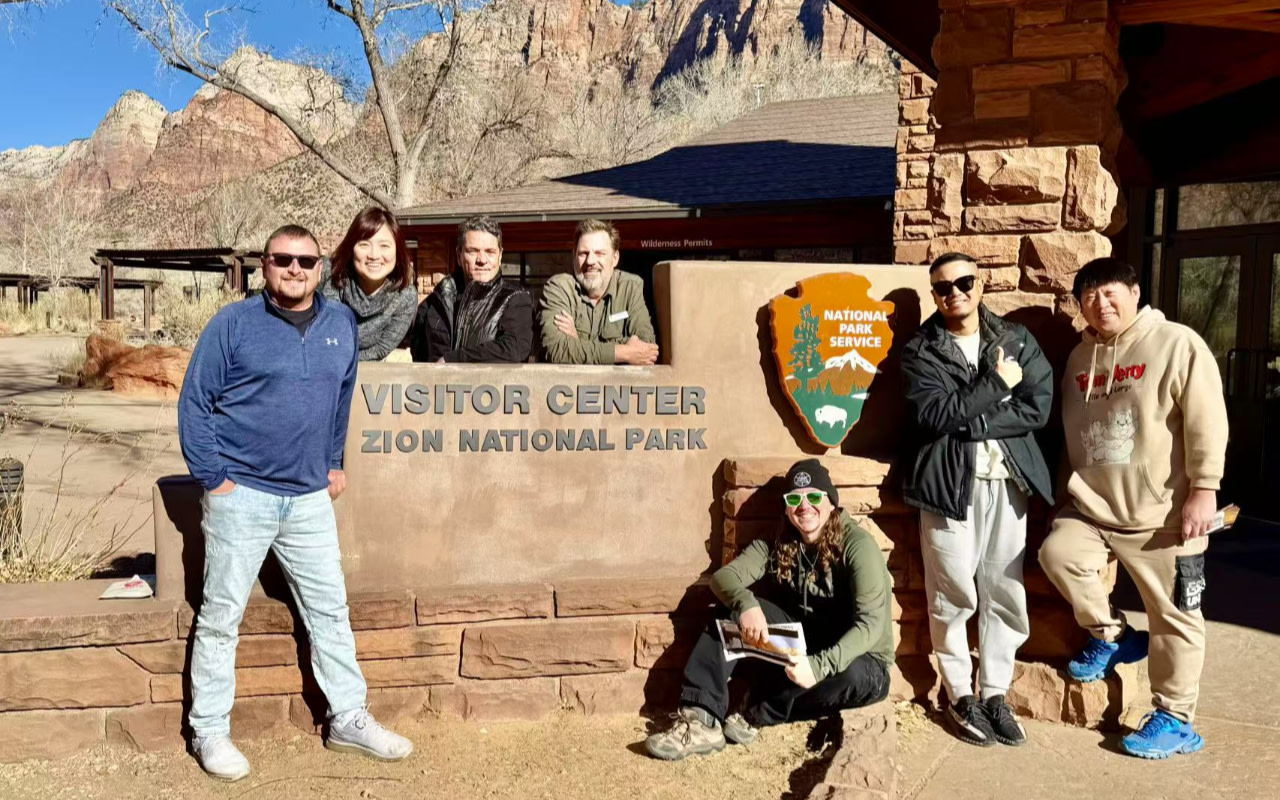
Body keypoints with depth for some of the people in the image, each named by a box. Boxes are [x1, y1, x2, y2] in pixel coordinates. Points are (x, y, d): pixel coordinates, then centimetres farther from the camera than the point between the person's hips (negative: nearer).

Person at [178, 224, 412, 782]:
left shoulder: (342, 324, 6)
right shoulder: (233, 323, -6)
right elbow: (194, 401, -5)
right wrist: (213, 477, -9)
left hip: (309, 496, 4)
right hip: (241, 495, -4)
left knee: (330, 610, 10)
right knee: (221, 617, 5)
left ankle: (348, 719, 22)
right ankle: (209, 731, 19)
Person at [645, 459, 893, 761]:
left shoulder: (857, 546, -20)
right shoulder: (778, 544, -4)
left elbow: (871, 624, -29)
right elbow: (724, 576, -13)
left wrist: (819, 666, -43)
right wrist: (745, 603, -36)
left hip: (858, 657, -4)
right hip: (804, 642, 4)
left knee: (853, 677, -40)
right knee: (732, 611, -15)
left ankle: (755, 717, -21)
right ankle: (701, 719, -26)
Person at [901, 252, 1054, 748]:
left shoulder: (1016, 340, 9)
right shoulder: (920, 351, 2)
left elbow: (1037, 409, -3)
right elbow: (934, 415, -13)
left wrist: (969, 420, -11)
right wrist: (996, 384, -11)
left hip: (1008, 482, 3)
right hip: (950, 482, -2)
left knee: (1005, 593, 6)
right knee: (954, 595, 1)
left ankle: (995, 693, 20)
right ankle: (960, 697, 16)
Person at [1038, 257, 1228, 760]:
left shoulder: (1176, 344, -8)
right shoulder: (1080, 357, 11)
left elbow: (1206, 420, -14)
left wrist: (1204, 489, -18)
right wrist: (1069, 490, 14)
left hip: (1162, 512, -5)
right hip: (1094, 508, 5)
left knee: (1173, 616, 4)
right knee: (1057, 552, -18)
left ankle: (1175, 720, 18)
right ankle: (1111, 637, 7)